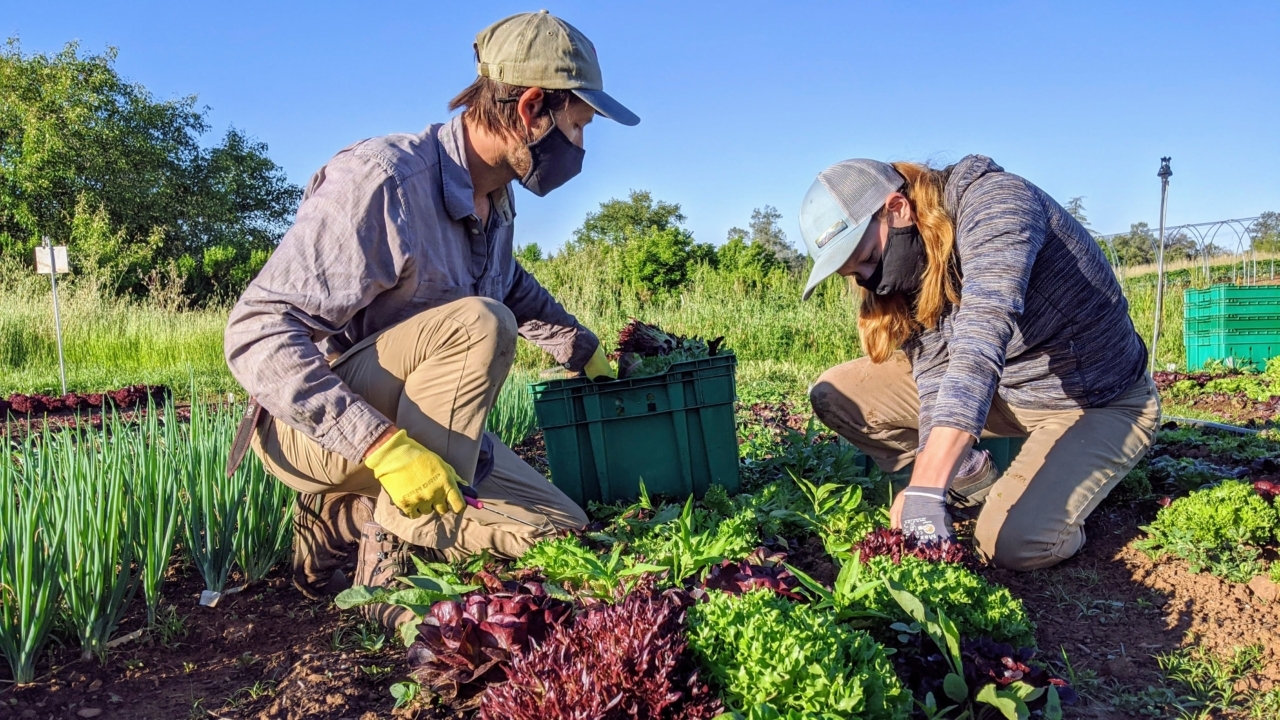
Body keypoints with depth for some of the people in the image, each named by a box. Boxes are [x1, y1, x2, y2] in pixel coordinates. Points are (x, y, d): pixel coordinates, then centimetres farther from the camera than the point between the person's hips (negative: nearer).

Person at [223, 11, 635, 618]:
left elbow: (515, 290, 25)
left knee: (559, 528, -3)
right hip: (313, 428, -8)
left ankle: (346, 520, 3)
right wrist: (383, 445, -39)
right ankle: (387, 569, -22)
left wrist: (584, 351, 28)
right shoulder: (378, 181, -24)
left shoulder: (495, 198, 1)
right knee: (477, 324, -32)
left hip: (419, 421, 8)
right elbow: (256, 334, -30)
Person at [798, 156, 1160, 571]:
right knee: (835, 393, -7)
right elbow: (936, 372, -13)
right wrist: (926, 487, -29)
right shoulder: (913, 265, -5)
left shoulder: (994, 202, -28)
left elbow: (982, 337, -42)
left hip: (1101, 403, -6)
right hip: (1010, 392, 6)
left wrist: (926, 488, -50)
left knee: (1012, 544, -29)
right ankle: (976, 483, 7)